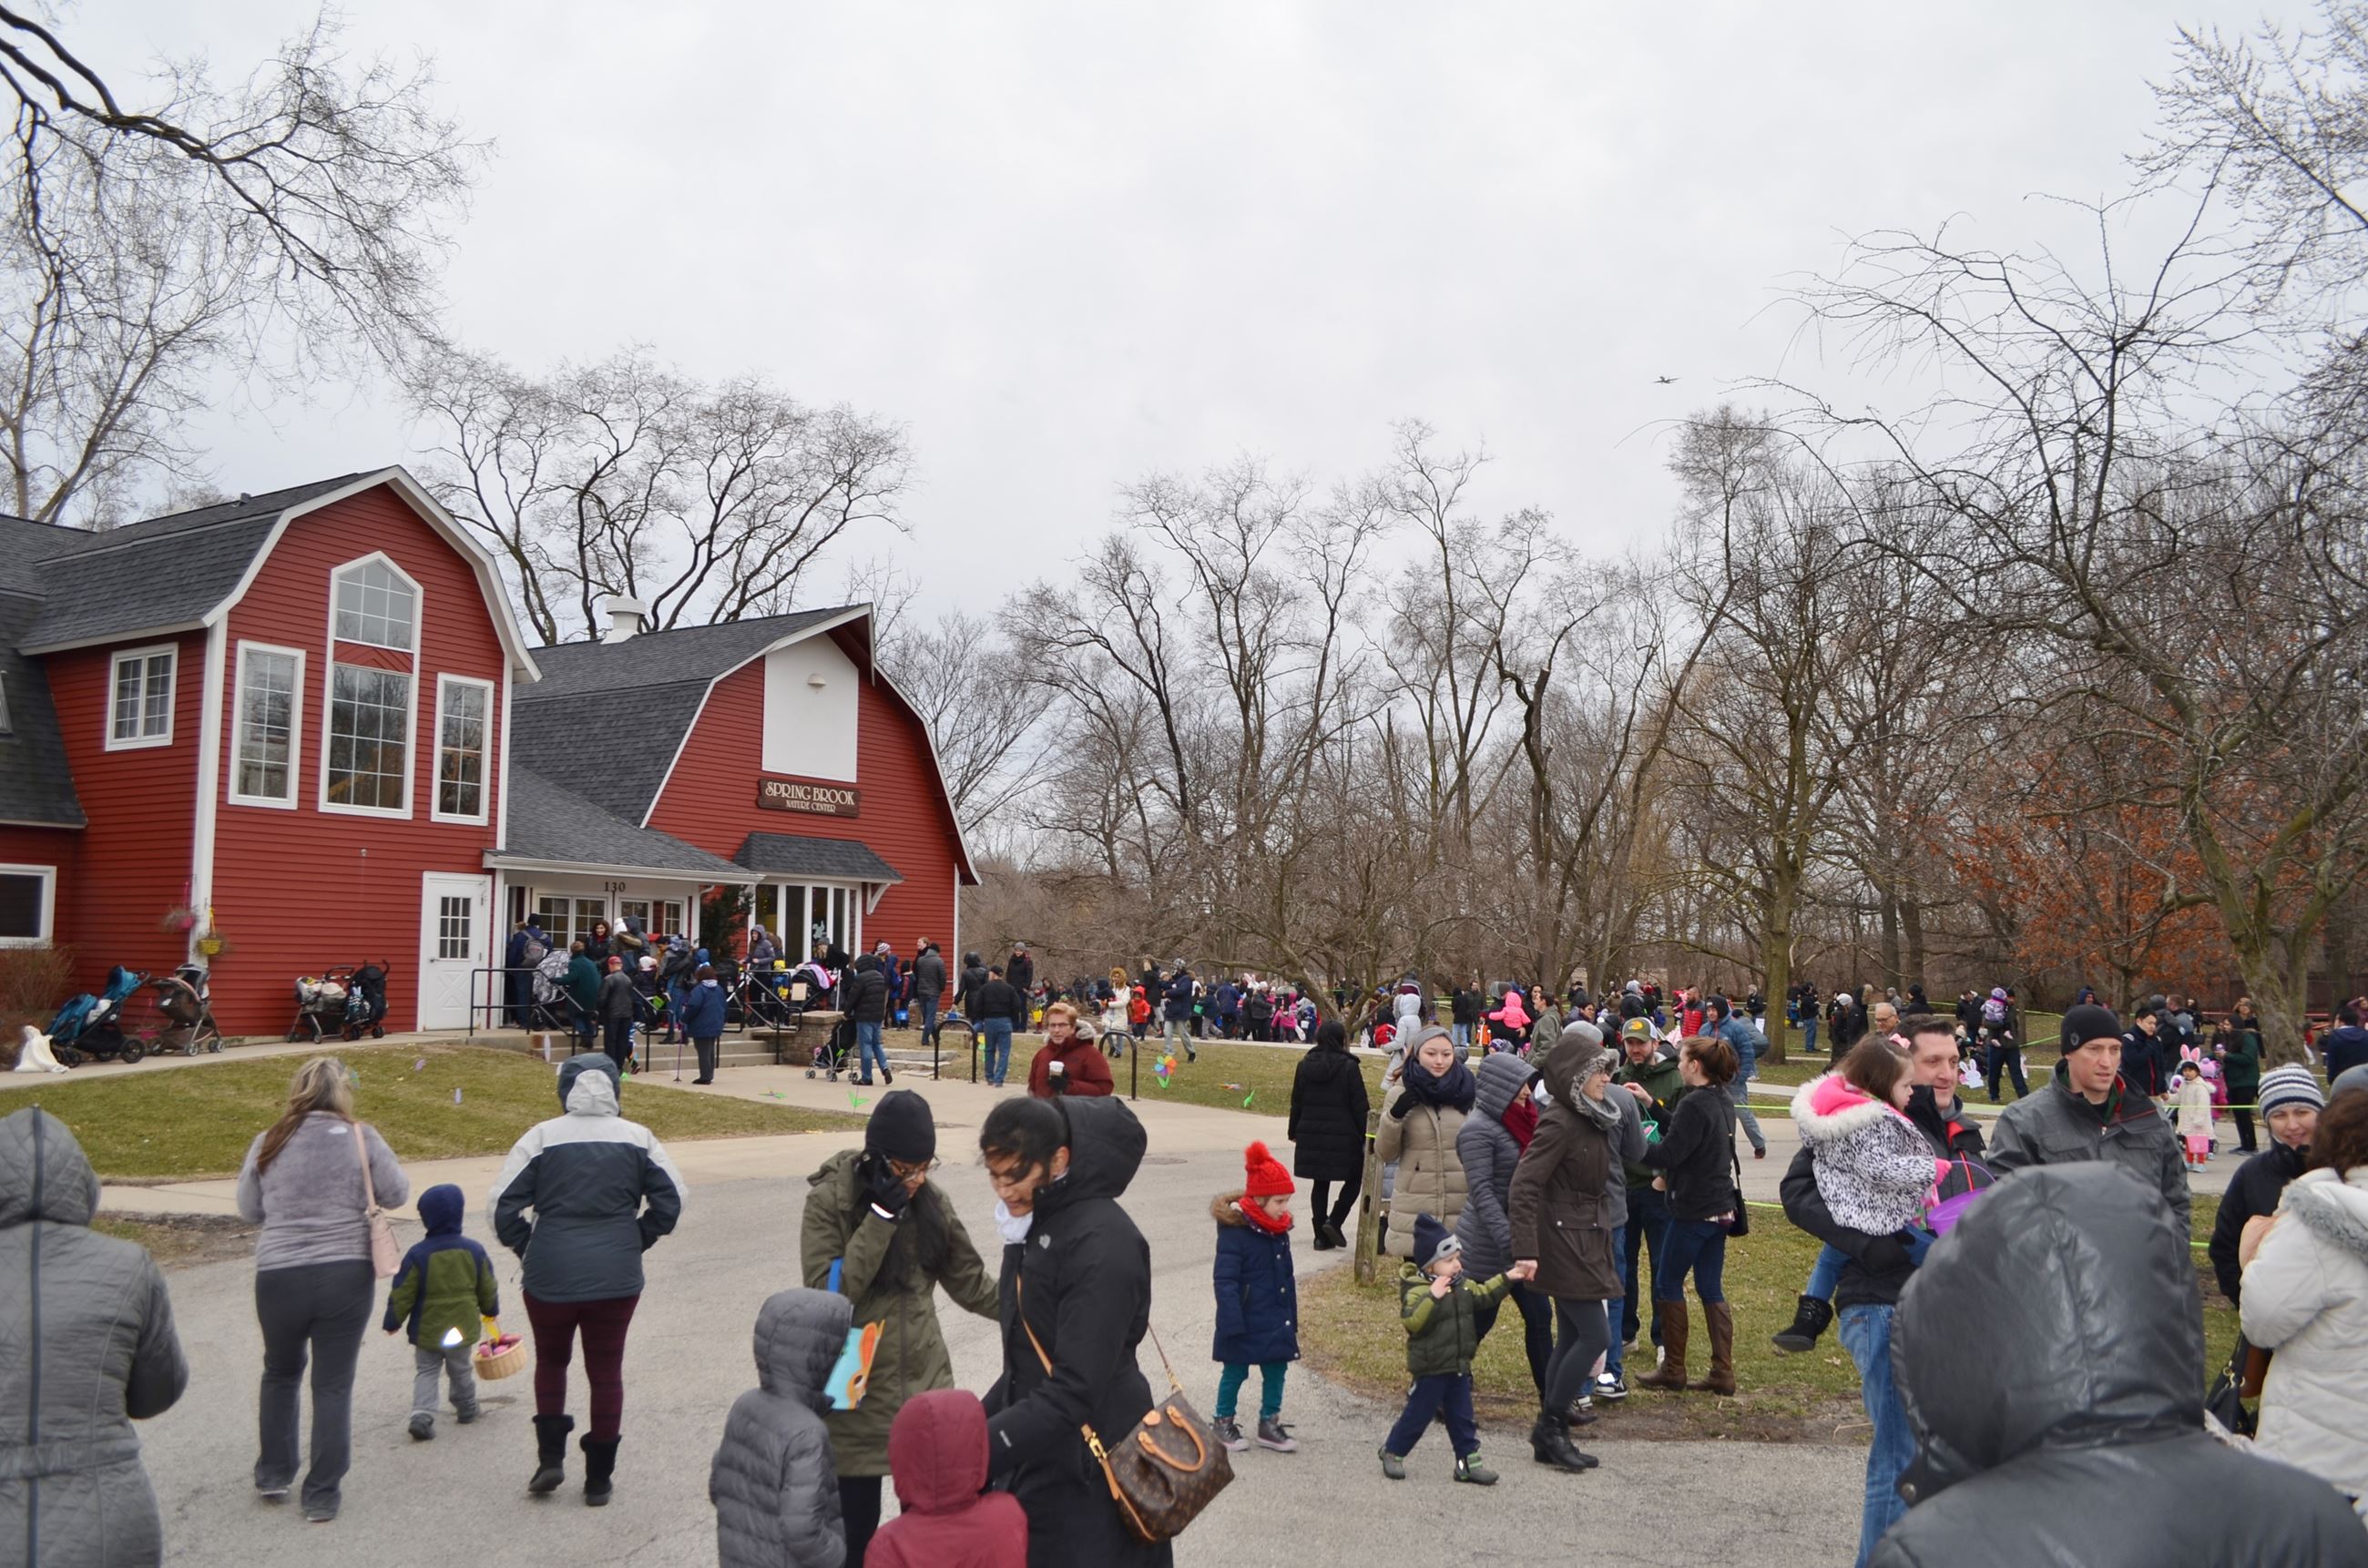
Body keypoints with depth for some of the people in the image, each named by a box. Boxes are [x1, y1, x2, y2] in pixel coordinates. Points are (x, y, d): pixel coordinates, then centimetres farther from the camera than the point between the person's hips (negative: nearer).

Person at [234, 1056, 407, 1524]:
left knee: (280, 1373, 25)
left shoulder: (267, 1143, 1)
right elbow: (397, 1195, 0)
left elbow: (249, 1210, 9)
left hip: (278, 1277, 2)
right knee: (333, 1384, 7)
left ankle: (273, 1473, 33)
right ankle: (322, 1495, 11)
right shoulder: (361, 1138, -5)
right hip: (346, 1274, -2)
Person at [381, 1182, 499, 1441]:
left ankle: (422, 1415, -8)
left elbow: (403, 1294, -10)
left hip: (427, 1331, -2)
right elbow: (488, 1289, 4)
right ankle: (466, 1408, 33)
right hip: (463, 1328, 2)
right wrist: (490, 1310, 23)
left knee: (426, 1372, 9)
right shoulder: (474, 1251, -6)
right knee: (461, 1370, 20)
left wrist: (392, 1321, 4)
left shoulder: (418, 1255, -15)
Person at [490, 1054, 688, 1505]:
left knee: (550, 1360, 23)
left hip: (550, 1275, -1)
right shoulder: (637, 1138, 2)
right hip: (617, 1277, 1)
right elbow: (672, 1199, -1)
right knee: (606, 1370, 12)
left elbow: (501, 1207, -5)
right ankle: (599, 1477, 17)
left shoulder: (541, 1138, -2)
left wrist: (526, 1249, 8)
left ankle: (550, 1457, 14)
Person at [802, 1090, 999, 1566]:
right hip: (858, 1394, -3)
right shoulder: (829, 1202, -11)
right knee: (857, 1526, 7)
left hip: (925, 1383, 4)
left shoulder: (929, 1200, 1)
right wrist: (881, 1216, -24)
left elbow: (970, 1282, 7)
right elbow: (827, 1294, -20)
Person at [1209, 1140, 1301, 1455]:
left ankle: (1269, 1423, 28)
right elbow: (1224, 1281, -21)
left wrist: (1291, 1317, 16)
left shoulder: (1280, 1231, 4)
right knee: (1235, 1372, 9)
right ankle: (1224, 1423, 26)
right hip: (1246, 1322, -7)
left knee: (1276, 1370, 13)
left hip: (1277, 1321, 7)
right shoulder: (1235, 1231, -20)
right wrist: (1233, 1322, -22)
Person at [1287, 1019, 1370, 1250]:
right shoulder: (1349, 1067, -10)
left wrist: (1294, 1132, 20)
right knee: (1354, 1178, 12)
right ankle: (1334, 1221, -3)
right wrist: (1365, 1136, -3)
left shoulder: (1304, 1065, 4)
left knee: (1320, 1184, 12)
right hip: (1343, 1136, -5)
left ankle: (1321, 1235, 10)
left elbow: (1296, 1103, 11)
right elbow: (1360, 1105, -9)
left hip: (1311, 1135, 5)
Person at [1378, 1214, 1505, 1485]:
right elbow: (1412, 1322, -34)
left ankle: (1468, 1461, 20)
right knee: (1418, 1414, 5)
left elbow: (1484, 1294, 19)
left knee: (1461, 1415, 12)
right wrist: (1433, 1297, -42)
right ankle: (1392, 1452, 23)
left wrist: (1507, 1279, 10)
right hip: (1430, 1369, -7)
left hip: (1458, 1366, 7)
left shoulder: (1463, 1287, 6)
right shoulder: (1417, 1291, -22)